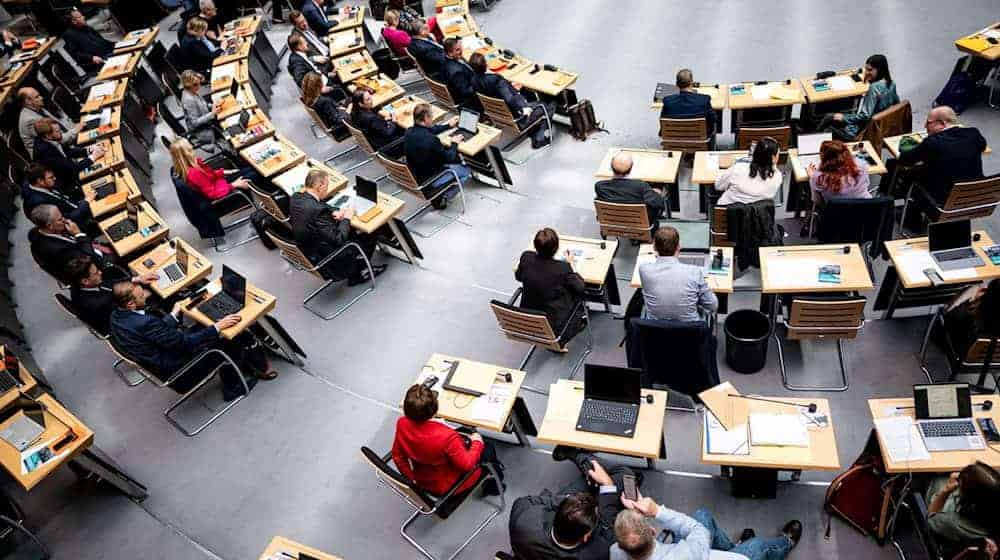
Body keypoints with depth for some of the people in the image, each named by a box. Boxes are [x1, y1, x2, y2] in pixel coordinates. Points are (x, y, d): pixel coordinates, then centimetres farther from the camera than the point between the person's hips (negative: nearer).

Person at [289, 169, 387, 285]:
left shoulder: (295, 197, -9)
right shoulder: (318, 210, -34)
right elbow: (338, 239, -27)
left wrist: (332, 213, -3)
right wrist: (346, 218, -13)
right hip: (323, 260, -8)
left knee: (351, 232, 23)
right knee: (369, 238, 7)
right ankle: (355, 274, 28)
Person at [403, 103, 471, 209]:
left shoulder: (409, 132, -8)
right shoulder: (431, 139, -32)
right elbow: (449, 158, -16)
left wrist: (448, 125, 25)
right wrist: (454, 143, 3)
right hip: (427, 181, -8)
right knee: (466, 171, 9)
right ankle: (440, 198, 7)